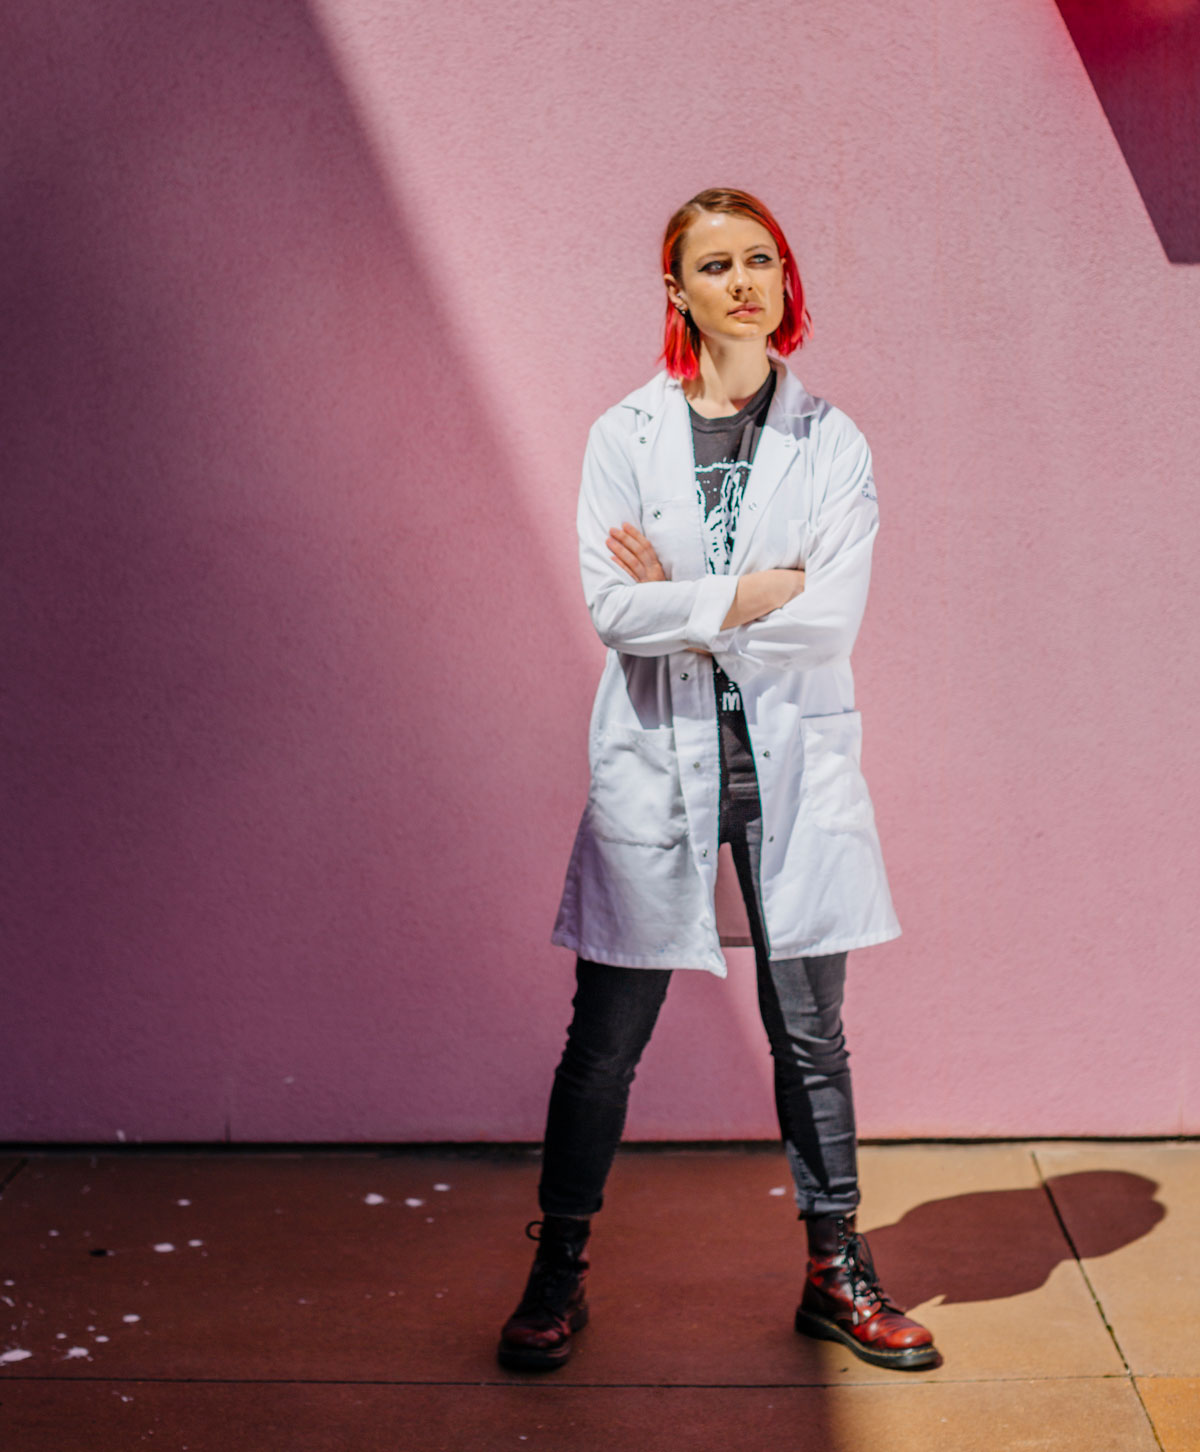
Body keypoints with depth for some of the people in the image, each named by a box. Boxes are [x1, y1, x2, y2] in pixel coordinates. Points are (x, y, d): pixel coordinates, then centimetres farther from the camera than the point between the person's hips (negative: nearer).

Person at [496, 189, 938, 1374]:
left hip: (796, 759, 1)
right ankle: (558, 1274, 20)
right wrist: (749, 592, -13)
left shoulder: (831, 442, 4)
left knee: (809, 1032, 9)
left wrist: (680, 600, -10)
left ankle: (836, 1272, 24)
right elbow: (612, 606, -9)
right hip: (656, 758, -1)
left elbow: (834, 616, -8)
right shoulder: (624, 435, 2)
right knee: (605, 1039, 5)